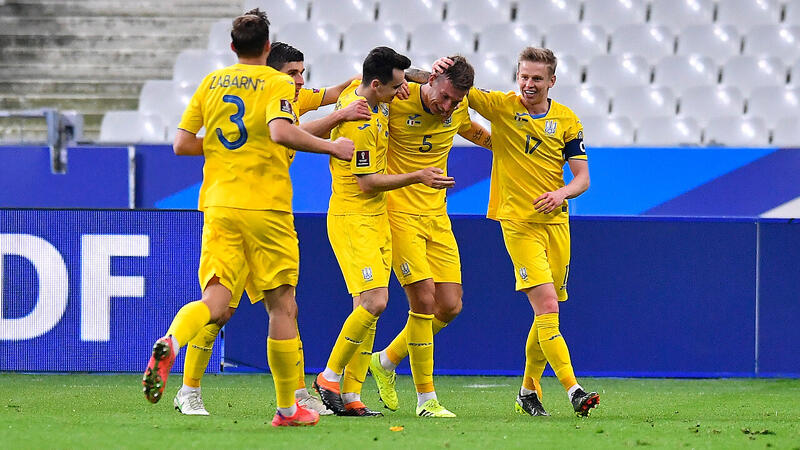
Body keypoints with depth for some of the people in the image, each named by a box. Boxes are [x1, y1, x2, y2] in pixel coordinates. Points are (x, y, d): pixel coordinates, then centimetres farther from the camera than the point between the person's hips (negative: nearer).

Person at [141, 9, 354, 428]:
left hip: (219, 205, 4)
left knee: (216, 302, -4)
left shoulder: (211, 83, 11)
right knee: (282, 307, 7)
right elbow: (281, 132, -23)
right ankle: (287, 408, 13)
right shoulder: (277, 83, -4)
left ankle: (170, 342, -37)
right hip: (266, 208, -4)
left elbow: (182, 143, 10)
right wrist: (330, 146, -11)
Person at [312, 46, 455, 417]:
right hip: (353, 218, -10)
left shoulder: (362, 91, 5)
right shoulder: (358, 120, -21)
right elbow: (368, 181, -19)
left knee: (368, 306, 5)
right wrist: (418, 177, -13)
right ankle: (330, 377, -3)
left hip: (375, 219, 10)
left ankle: (351, 396, 4)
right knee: (374, 301, -18)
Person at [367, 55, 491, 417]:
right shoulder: (396, 101, -17)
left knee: (450, 306, 2)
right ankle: (425, 399, -5)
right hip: (399, 214, -6)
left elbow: (473, 131, 24)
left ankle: (386, 360, 25)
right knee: (424, 300, -14)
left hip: (437, 216, 6)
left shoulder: (458, 110, 1)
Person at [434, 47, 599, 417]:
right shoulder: (501, 106, -3)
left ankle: (528, 391, 23)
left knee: (547, 312, 8)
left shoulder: (567, 120, 4)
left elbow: (582, 178, 4)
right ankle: (573, 390, -24)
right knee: (546, 305, -16)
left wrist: (561, 193, -17)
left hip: (555, 221, 4)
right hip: (518, 222, -4)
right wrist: (441, 67, -25)